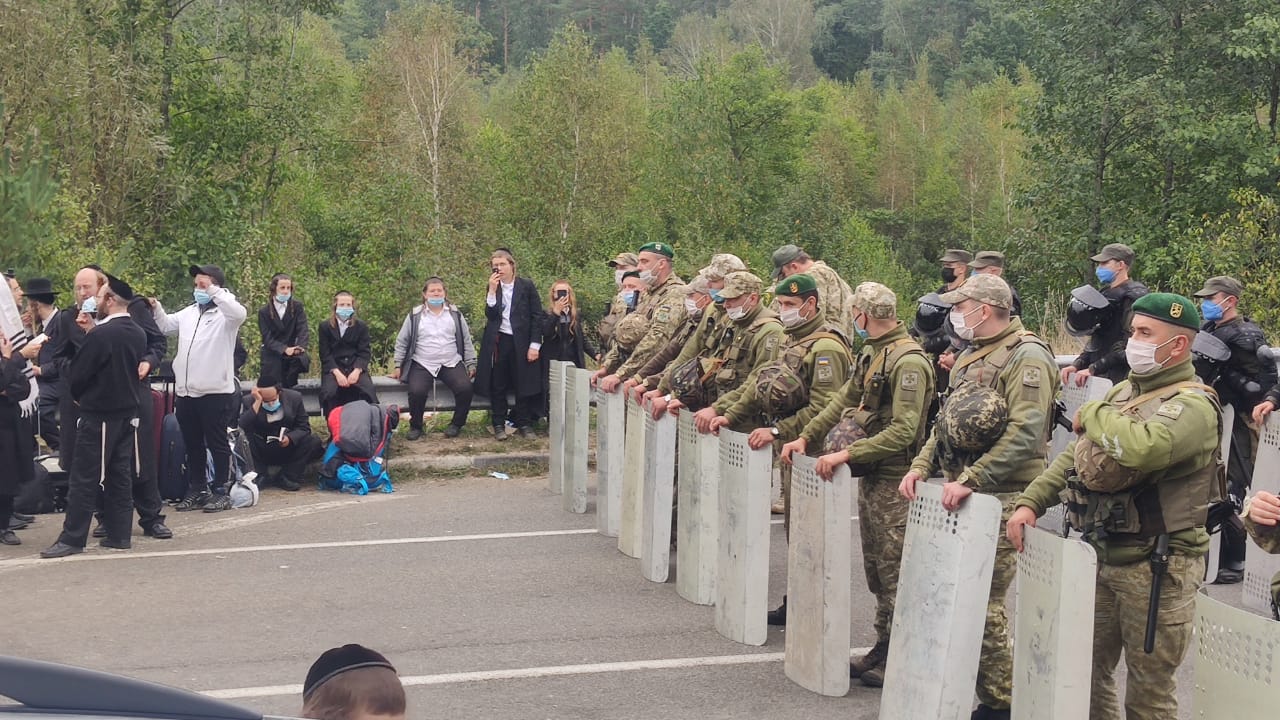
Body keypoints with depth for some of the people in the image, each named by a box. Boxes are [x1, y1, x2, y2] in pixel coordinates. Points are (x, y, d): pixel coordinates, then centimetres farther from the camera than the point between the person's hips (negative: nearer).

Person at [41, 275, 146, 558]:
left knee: (84, 479, -2)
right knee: (120, 476, 11)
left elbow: (76, 373, -13)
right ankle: (119, 534, 13)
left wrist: (80, 396, 8)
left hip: (98, 416, -8)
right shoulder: (137, 334, 4)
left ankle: (72, 538, 1)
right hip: (127, 414, 8)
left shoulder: (102, 335, -19)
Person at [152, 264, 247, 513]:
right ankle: (196, 490, 23)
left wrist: (213, 290, -29)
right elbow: (166, 325, 22)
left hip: (215, 390, -7)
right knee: (192, 445, 14)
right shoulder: (189, 312, 14)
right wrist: (156, 309, 3)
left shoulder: (224, 312, -6)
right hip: (185, 390, 7)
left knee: (217, 443, 2)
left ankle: (221, 491, 10)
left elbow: (239, 313, -28)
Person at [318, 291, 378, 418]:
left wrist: (356, 371, -15)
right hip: (333, 368, -1)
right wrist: (337, 373, -15)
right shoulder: (325, 327, 7)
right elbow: (325, 354, 0)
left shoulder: (362, 326, 10)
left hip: (356, 368, 1)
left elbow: (364, 352, 3)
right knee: (329, 392, -30)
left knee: (368, 391, -28)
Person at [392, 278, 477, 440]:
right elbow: (402, 341, 11)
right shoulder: (415, 315, 6)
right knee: (416, 391, -29)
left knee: (465, 388, -26)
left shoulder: (455, 314, 11)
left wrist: (471, 364, 9)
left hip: (452, 364, 1)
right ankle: (415, 426, -4)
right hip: (422, 365, -1)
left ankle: (456, 424, -2)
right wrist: (398, 366, 6)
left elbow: (466, 340, 14)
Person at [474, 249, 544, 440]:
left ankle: (524, 424, 13)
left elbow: (537, 316, -1)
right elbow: (490, 315, -5)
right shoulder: (493, 288, 6)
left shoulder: (527, 286, -1)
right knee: (497, 386, 5)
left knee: (523, 384, 4)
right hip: (498, 342, 2)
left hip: (521, 342, -2)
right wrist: (492, 291, -14)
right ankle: (499, 425, 13)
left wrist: (535, 345, -6)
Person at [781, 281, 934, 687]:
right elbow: (844, 401, 19)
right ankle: (882, 648, 25)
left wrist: (847, 453, -25)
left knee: (895, 571, -3)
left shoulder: (908, 360, -17)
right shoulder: (871, 354, 13)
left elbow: (903, 430, -24)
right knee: (876, 569, 15)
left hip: (894, 481, -9)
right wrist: (806, 437, 9)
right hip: (869, 476, 9)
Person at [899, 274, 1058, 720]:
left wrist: (971, 480, -24)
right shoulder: (970, 356, 18)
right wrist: (921, 465, 8)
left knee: (984, 601, -6)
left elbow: (1024, 433, -22)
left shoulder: (1027, 357, -12)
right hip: (962, 492, 9)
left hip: (999, 498, -9)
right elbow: (946, 421, 23)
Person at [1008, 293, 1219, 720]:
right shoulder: (1124, 392, 12)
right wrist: (1030, 501, 3)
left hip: (1155, 568, -8)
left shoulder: (1192, 405, -15)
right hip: (1100, 557, 8)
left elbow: (1141, 448, -36)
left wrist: (1093, 414, -17)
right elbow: (1074, 455, 17)